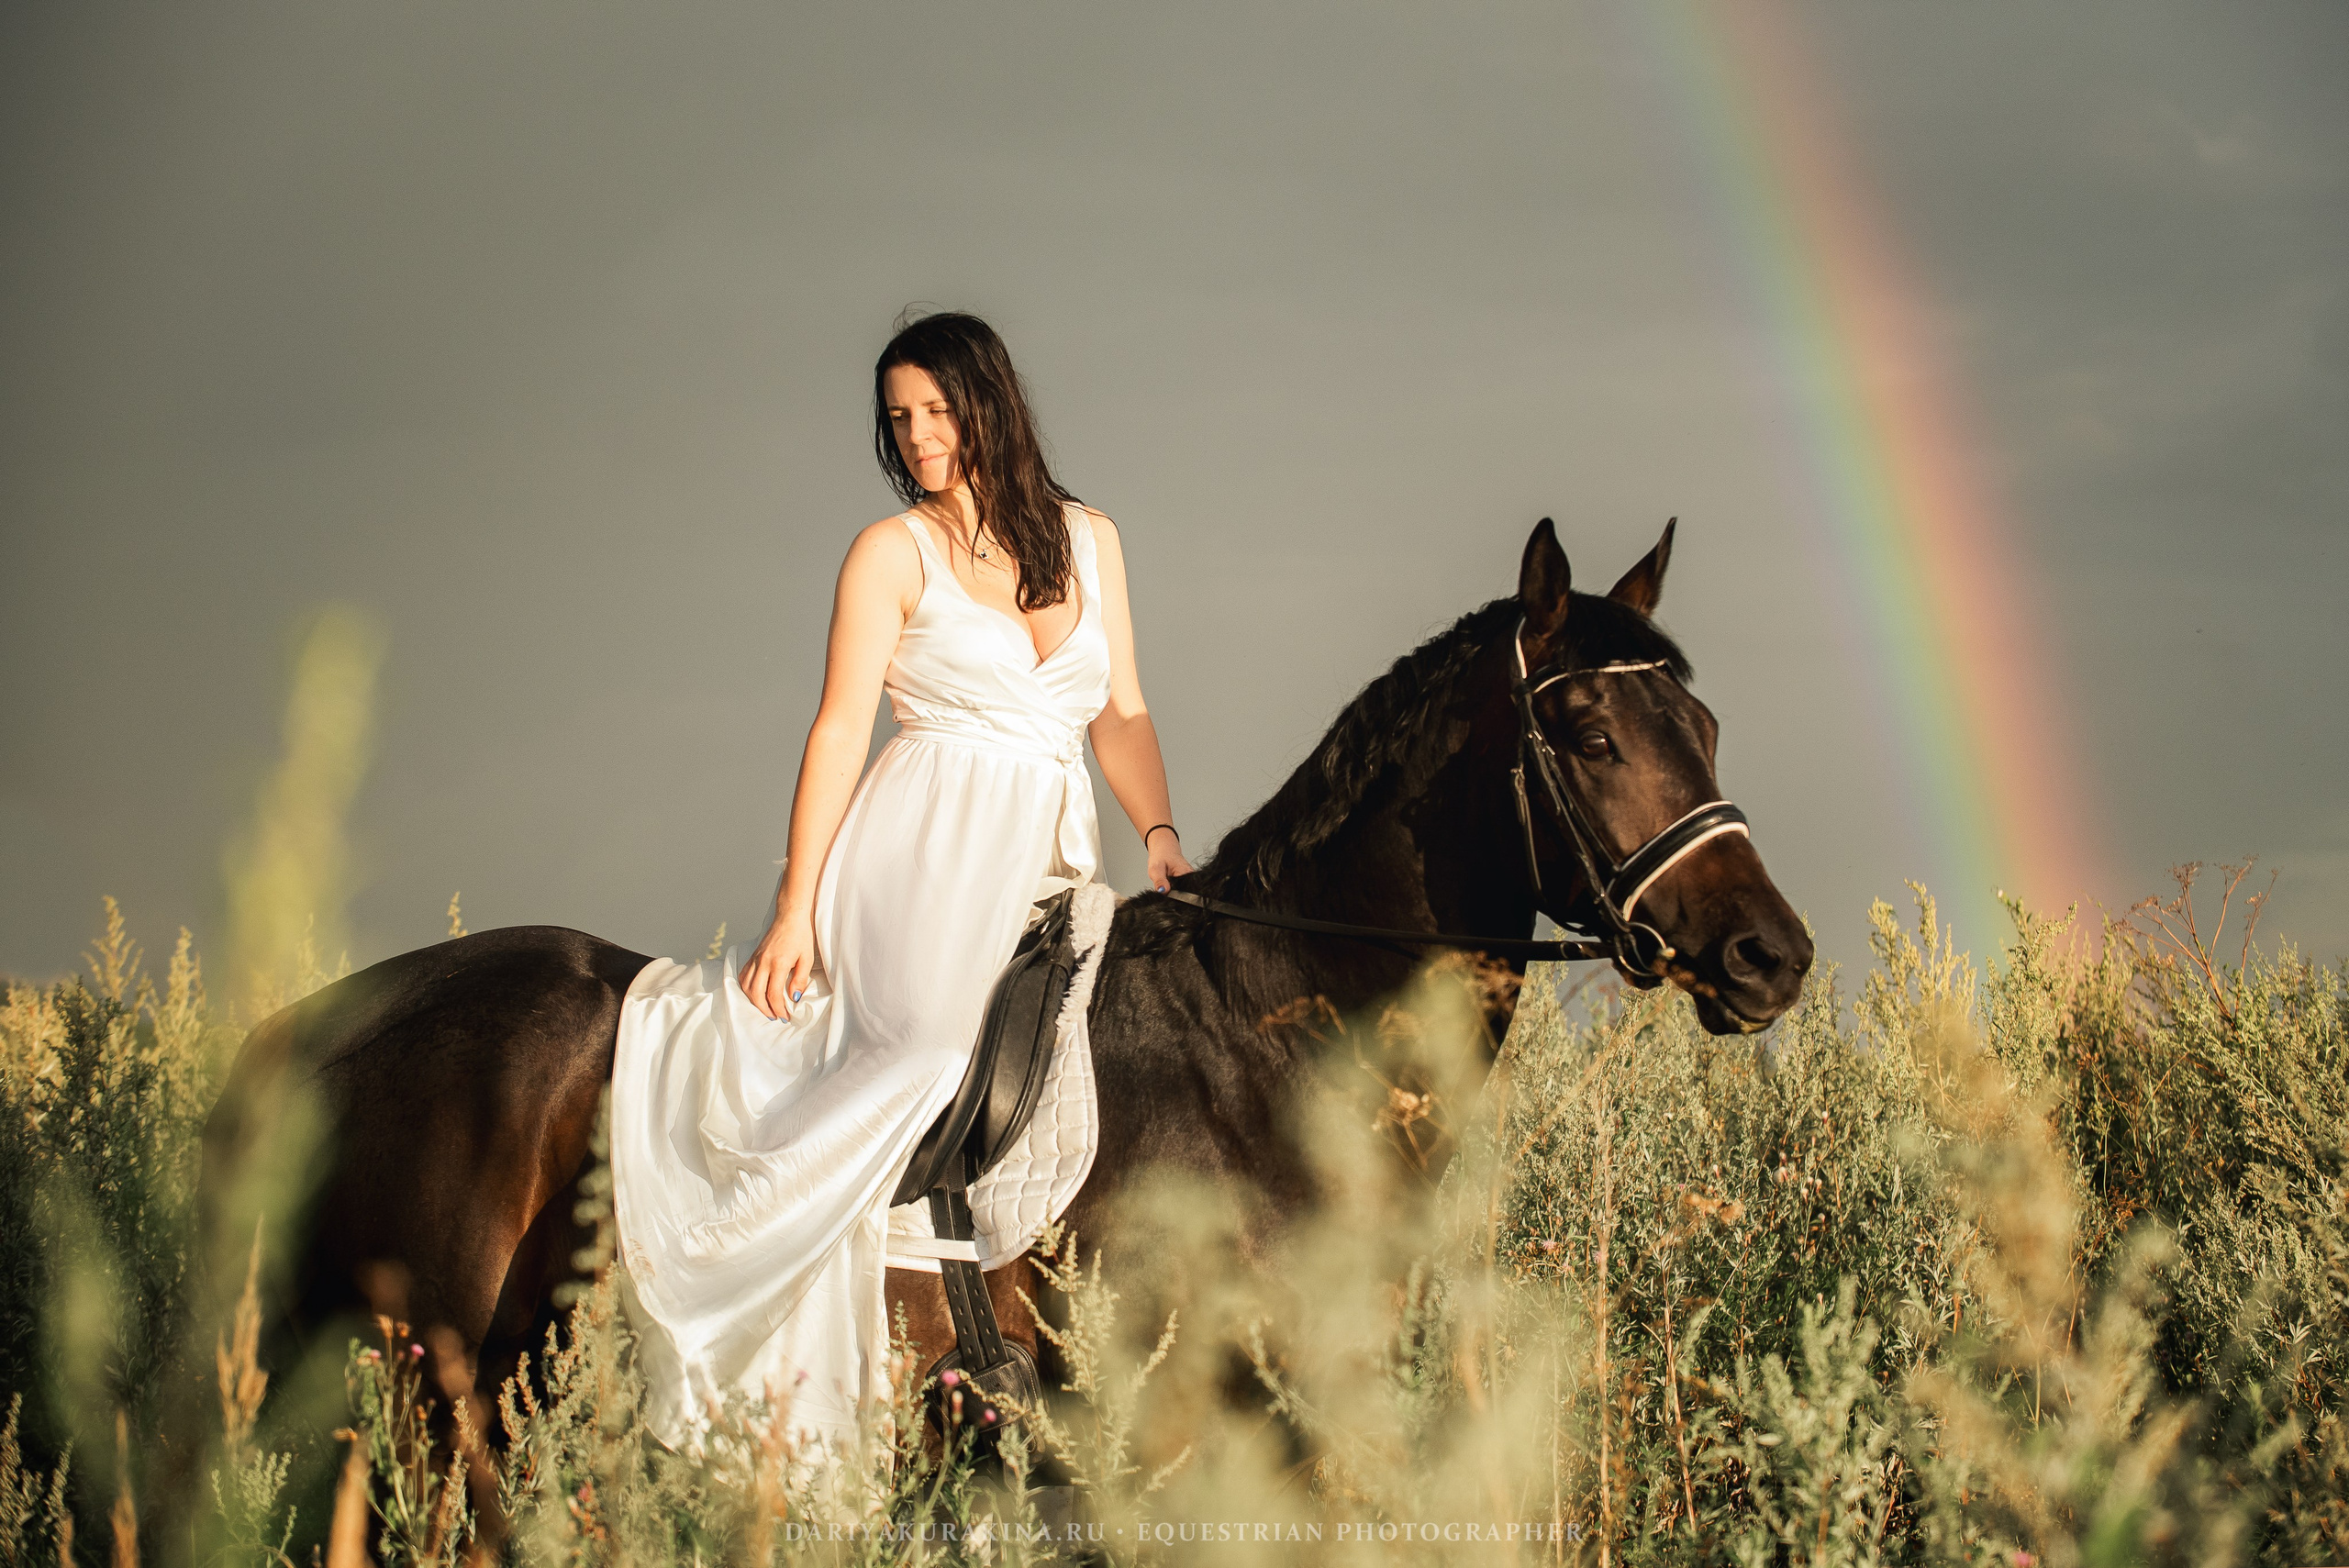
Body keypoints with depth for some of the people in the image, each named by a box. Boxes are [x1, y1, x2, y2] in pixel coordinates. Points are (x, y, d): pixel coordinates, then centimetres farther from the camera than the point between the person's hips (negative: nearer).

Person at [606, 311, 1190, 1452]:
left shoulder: (1088, 539, 16)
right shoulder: (894, 552, 4)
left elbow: (1121, 714, 15)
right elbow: (840, 729, -2)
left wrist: (1158, 832, -2)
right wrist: (796, 908, -9)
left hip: (1047, 863, 5)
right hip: (925, 842, -5)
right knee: (925, 1034, -29)